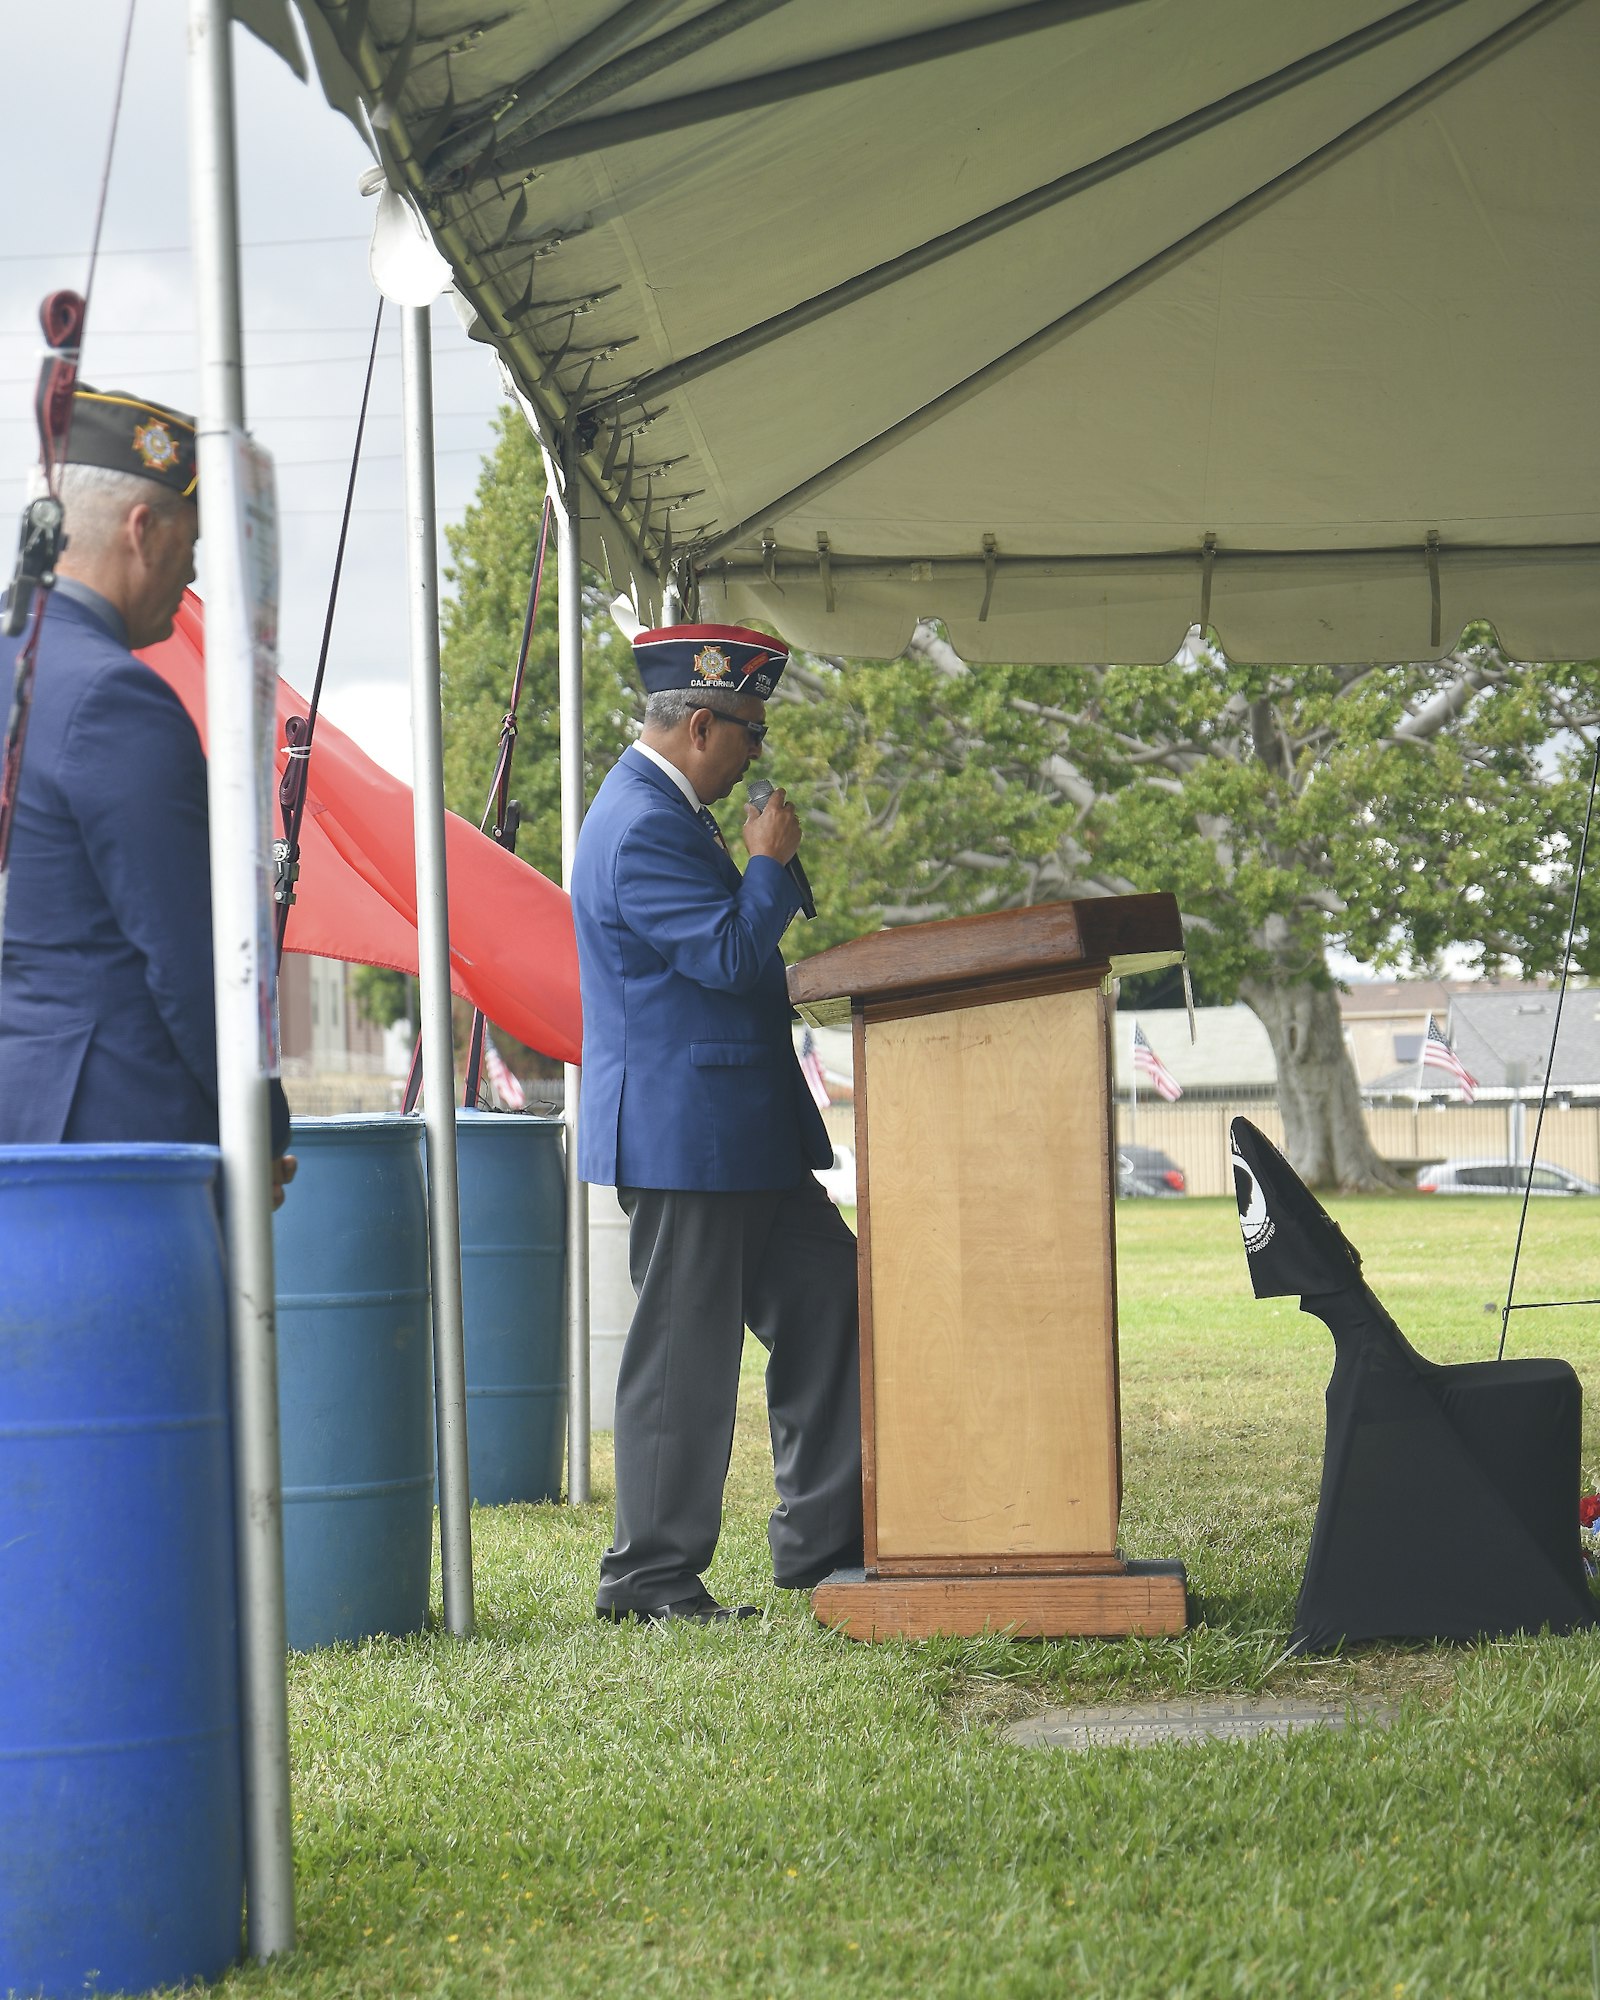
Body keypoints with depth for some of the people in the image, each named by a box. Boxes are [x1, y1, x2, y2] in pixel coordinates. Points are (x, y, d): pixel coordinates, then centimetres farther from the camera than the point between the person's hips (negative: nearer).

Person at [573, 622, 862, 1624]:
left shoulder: (659, 810, 15)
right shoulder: (644, 828, -19)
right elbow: (731, 955, -23)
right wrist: (771, 861, -12)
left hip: (735, 1132, 11)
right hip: (684, 1136, -11)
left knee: (828, 1298, 11)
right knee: (684, 1354, -4)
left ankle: (822, 1537, 17)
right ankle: (653, 1577, 6)